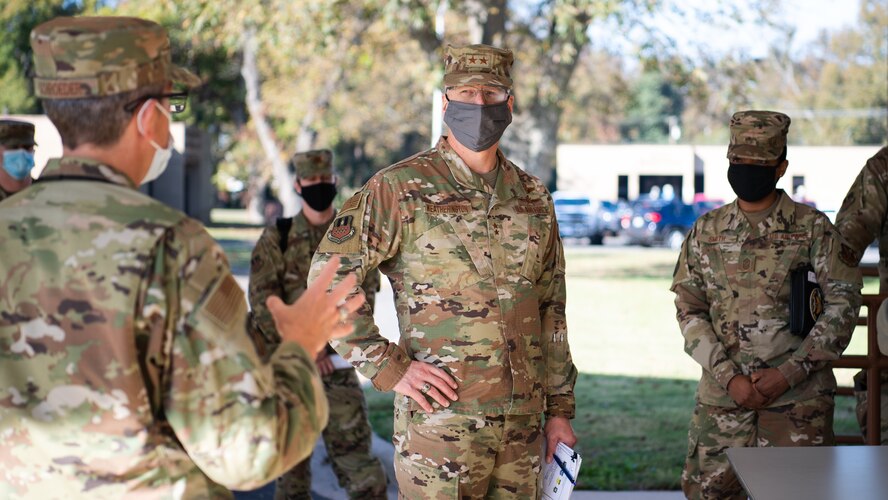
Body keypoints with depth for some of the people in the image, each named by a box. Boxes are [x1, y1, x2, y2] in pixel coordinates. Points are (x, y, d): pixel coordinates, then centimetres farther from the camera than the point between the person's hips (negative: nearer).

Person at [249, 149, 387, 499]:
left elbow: (362, 300, 0)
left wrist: (325, 345, -12)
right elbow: (263, 301, -5)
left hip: (337, 363, 0)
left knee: (353, 446, -7)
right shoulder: (276, 238, 2)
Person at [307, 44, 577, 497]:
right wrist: (388, 367, -12)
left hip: (522, 422, 5)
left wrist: (560, 408, 13)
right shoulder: (399, 189, -5)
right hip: (440, 421, -5)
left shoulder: (533, 199, 11)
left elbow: (551, 314, 16)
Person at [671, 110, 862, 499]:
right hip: (722, 394, 3)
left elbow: (842, 307, -2)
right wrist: (729, 377, -7)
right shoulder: (707, 231, 8)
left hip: (798, 396, -2)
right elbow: (689, 310, 6)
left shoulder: (813, 229, 0)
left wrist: (789, 373, -11)